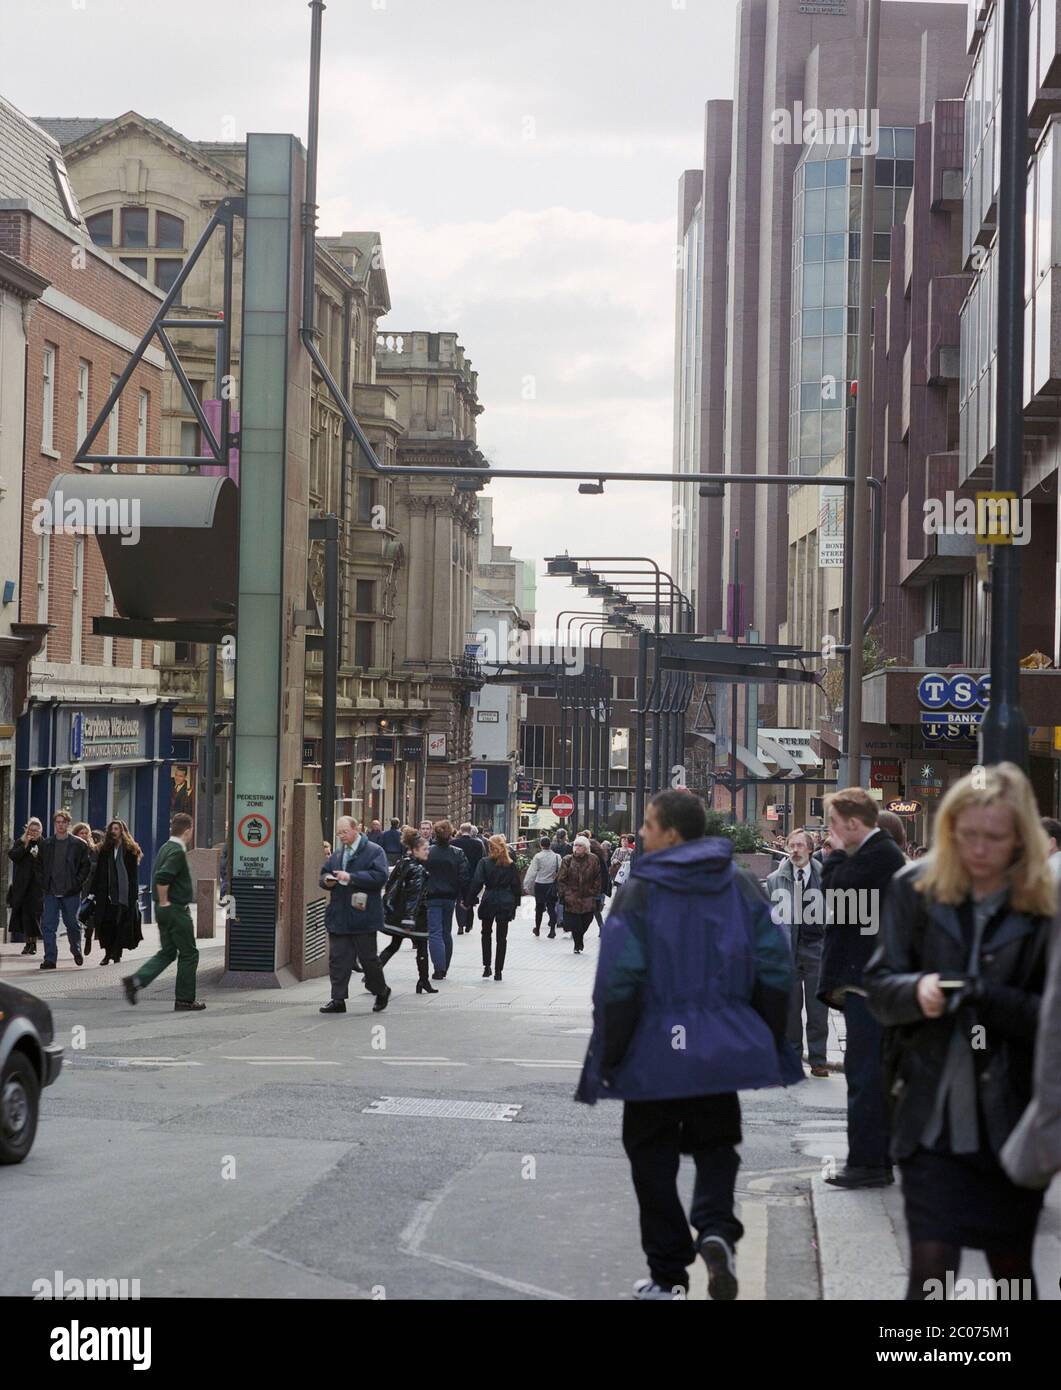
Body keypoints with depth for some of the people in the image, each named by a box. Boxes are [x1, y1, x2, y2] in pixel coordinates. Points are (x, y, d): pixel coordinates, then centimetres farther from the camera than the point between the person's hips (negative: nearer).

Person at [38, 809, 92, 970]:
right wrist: (43, 883, 3)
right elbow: (40, 865, 14)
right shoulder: (46, 844, 8)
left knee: (72, 924, 9)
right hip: (51, 892, 2)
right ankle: (50, 959, -4)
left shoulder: (79, 844, 0)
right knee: (48, 925, -6)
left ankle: (76, 951, 33)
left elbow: (86, 866, 2)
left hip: (71, 893, -2)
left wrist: (77, 883, -8)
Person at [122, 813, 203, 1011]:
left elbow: (160, 875, 22)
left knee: (167, 952, 15)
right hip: (176, 910, -9)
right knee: (188, 954, 2)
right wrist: (164, 901, -19)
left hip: (165, 911, 9)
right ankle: (184, 1000, 6)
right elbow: (162, 877, -30)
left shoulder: (166, 848, 13)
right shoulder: (177, 852, -18)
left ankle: (135, 981, 1)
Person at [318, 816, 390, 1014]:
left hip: (362, 915, -6)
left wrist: (351, 877, -22)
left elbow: (380, 876, -18)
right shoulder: (336, 854, 15)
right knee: (338, 958, 1)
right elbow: (324, 873, 24)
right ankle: (338, 1000, 4)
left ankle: (381, 992, 24)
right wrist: (327, 881, -1)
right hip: (339, 915, 6)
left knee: (367, 957, 3)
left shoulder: (374, 851, -6)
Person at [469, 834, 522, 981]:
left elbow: (477, 883, -11)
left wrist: (470, 900, -4)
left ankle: (486, 966, 8)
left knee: (486, 933, 17)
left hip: (489, 901, -1)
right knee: (502, 937, 6)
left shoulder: (484, 862, -8)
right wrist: (516, 903, 14)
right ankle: (498, 971, 6)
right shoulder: (511, 865, 0)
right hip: (506, 903, 2)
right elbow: (516, 885, 5)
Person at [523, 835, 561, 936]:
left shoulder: (538, 857, -11)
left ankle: (537, 929, 25)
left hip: (540, 885, -1)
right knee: (551, 907, 5)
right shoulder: (557, 857, -4)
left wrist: (527, 885, -3)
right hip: (552, 885, 1)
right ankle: (552, 929, -4)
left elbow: (532, 872, -10)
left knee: (539, 907, 13)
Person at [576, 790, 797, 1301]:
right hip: (723, 1049, 3)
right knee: (715, 1146, 17)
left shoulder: (639, 892, -11)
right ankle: (716, 1229, -11)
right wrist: (769, 1044, 12)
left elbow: (618, 983, -15)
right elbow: (775, 971, 3)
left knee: (653, 1155, 10)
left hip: (655, 1053, -3)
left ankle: (668, 1274, 12)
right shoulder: (742, 886, 2)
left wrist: (608, 1053, -4)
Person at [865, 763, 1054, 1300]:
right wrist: (916, 990, -20)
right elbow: (880, 986, 2)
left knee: (1012, 1267, 13)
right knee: (930, 1269, -6)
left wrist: (994, 1000, -23)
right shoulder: (917, 888, 0)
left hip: (1013, 1117, 0)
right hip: (932, 1114, 0)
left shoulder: (1044, 902, -5)